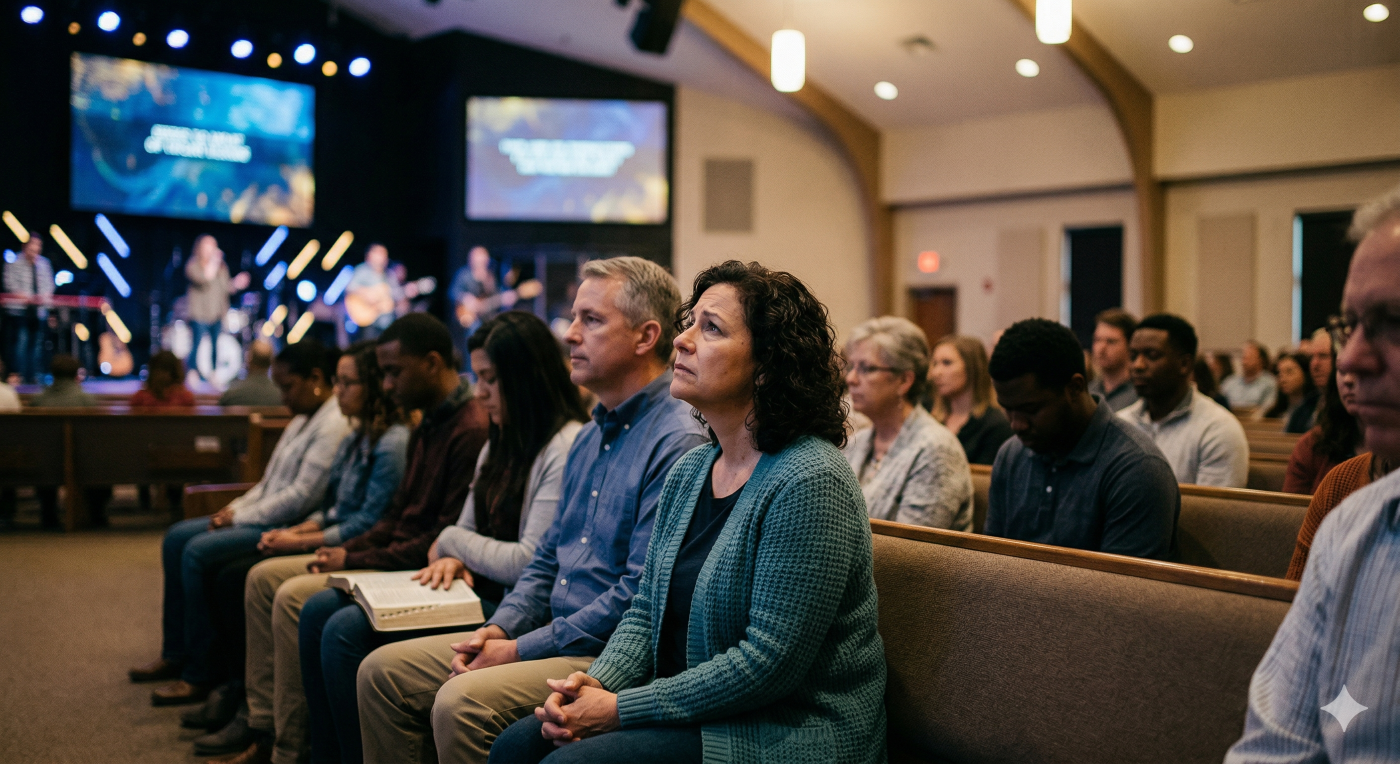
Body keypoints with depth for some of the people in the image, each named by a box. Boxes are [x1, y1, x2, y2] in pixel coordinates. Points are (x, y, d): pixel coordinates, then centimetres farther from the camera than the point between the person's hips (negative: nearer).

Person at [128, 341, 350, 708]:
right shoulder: (303, 419, 17)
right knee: (176, 537, 7)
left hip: (288, 527, -11)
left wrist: (241, 517, -14)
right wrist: (235, 508, 4)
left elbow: (302, 496, -22)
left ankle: (200, 673, -12)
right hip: (264, 517, 11)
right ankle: (175, 654, 14)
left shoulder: (334, 424, -17)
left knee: (199, 551, -22)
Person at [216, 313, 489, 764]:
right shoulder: (429, 426, 15)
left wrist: (357, 561, -17)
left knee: (295, 597, -22)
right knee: (263, 577, 7)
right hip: (391, 555, 11)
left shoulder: (472, 431, -20)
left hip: (421, 571, -11)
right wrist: (347, 550, 2)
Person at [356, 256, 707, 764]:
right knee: (384, 671, 3)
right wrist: (500, 629, 3)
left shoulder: (679, 444, -17)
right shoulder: (591, 436, 16)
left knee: (461, 703, -29)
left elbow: (640, 596, -22)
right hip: (555, 636, 10)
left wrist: (520, 650, -16)